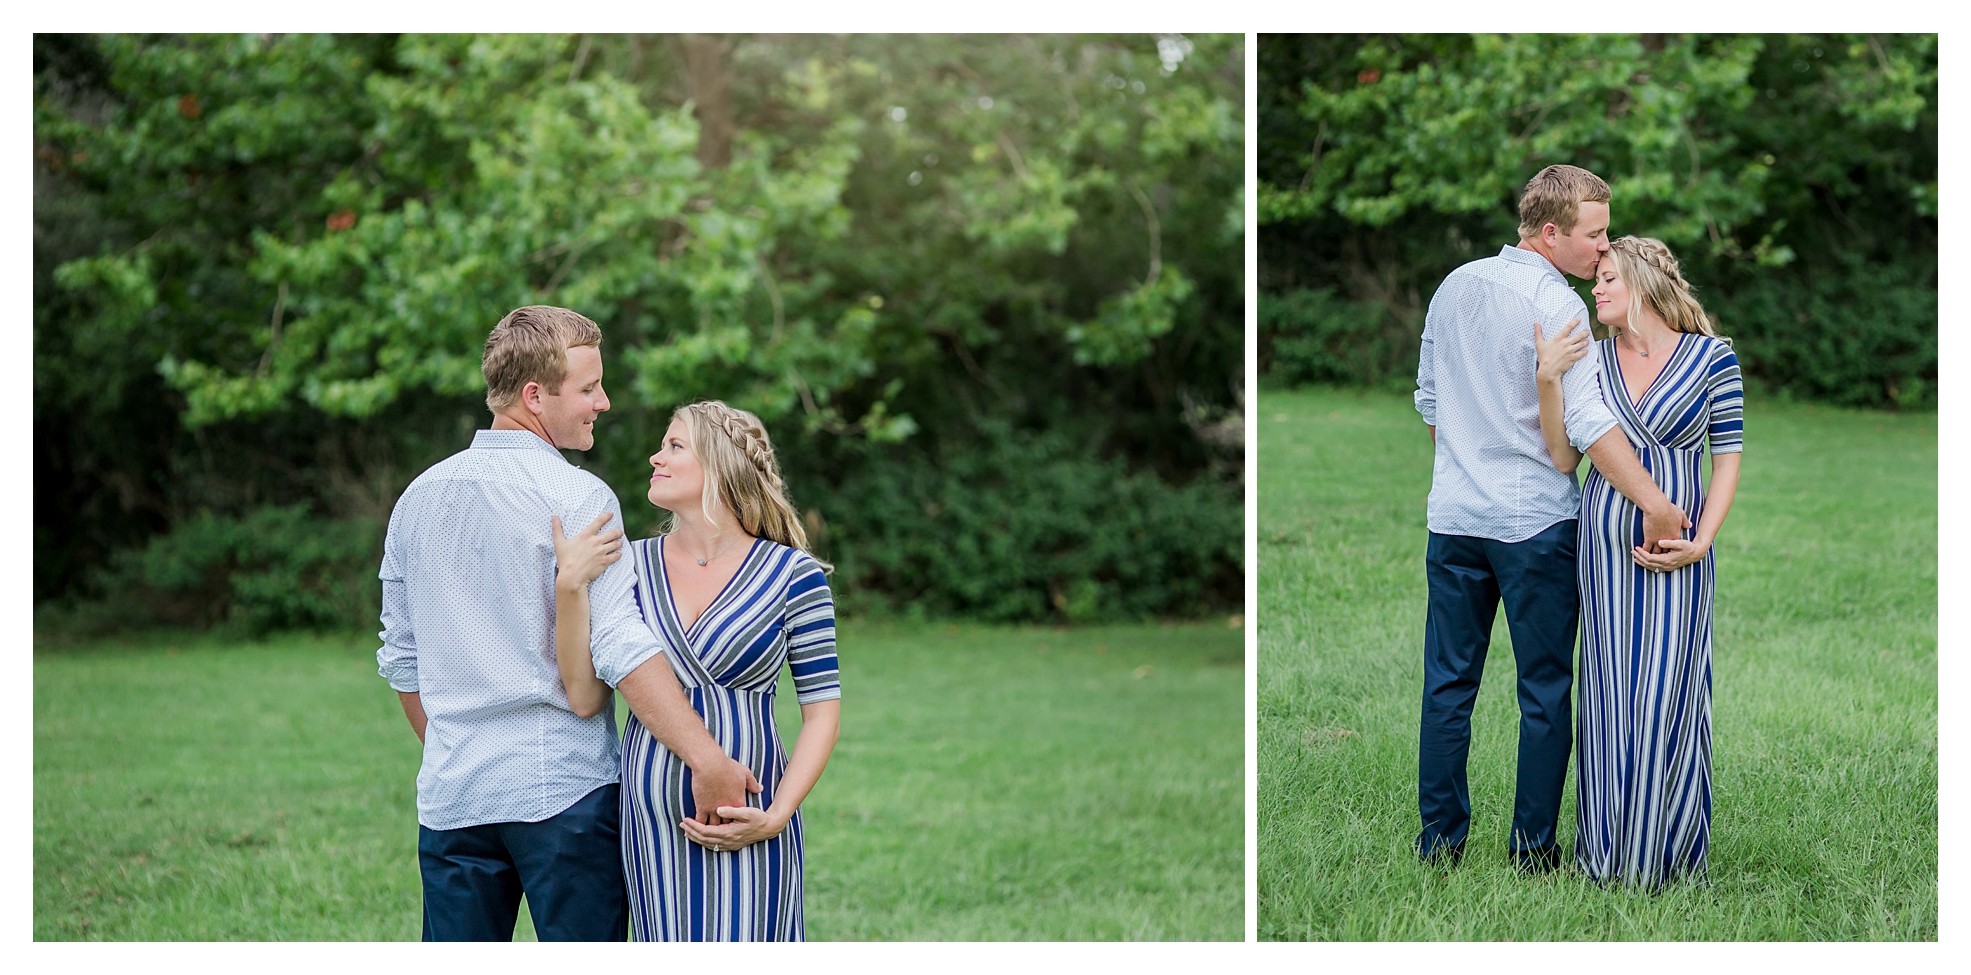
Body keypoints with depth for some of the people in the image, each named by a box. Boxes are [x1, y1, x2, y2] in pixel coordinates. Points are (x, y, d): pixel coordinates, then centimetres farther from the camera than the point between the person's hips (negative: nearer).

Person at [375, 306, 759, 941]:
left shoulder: (420, 496, 10)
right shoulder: (577, 497, -10)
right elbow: (620, 646, -21)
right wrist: (706, 757, -24)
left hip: (452, 794, 6)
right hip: (564, 789, -6)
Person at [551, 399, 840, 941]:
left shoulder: (793, 574, -2)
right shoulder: (632, 564, 6)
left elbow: (823, 710, -1)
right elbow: (585, 697, 0)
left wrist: (775, 816, -11)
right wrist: (569, 587, -11)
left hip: (747, 827, -2)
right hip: (653, 821, 3)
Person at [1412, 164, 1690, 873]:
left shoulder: (1455, 286, 8)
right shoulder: (1554, 304, -13)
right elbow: (1586, 421, -23)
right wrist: (1654, 503, -25)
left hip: (1454, 517, 6)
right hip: (1536, 523, -6)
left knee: (1448, 683, 11)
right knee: (1545, 693, 4)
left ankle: (1441, 839, 15)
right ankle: (1532, 849, 8)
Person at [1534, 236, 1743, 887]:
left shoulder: (1713, 357, 0)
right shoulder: (1590, 357, 7)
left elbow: (1727, 460, 1)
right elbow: (1563, 459, 1)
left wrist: (1700, 543, -10)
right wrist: (1548, 381, -11)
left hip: (1677, 555, -2)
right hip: (1604, 545, 2)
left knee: (1669, 693, -1)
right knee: (1610, 691, 5)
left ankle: (1668, 854, 12)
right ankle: (1607, 856, 14)